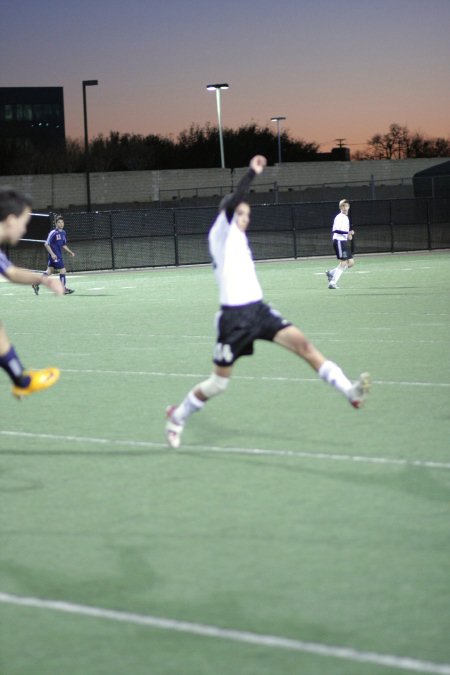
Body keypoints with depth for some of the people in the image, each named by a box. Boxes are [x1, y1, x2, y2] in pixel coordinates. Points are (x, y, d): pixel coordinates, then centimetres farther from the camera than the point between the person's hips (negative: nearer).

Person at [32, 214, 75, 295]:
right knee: (63, 270, -5)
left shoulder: (63, 233, 10)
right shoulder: (53, 233, -15)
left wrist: (70, 252, 14)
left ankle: (36, 284, 17)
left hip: (59, 256, 8)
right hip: (54, 255, -8)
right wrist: (52, 254, -23)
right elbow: (46, 244, -16)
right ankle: (63, 289, 4)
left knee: (49, 271, 12)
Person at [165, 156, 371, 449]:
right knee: (219, 382, 4)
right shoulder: (220, 233, -6)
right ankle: (177, 416, 27)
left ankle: (351, 391, -21)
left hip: (258, 309, 7)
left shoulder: (238, 237, 17)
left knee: (303, 344, -13)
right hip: (234, 316, -6)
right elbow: (230, 204, -23)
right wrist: (252, 173, -27)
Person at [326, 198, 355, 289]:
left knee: (351, 262, 7)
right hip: (339, 241, -9)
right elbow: (336, 230, -23)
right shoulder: (339, 218, -12)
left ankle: (331, 273, 15)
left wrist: (348, 235, 12)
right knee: (343, 263, -13)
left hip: (344, 242, 9)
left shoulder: (346, 218, 18)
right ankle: (332, 282, -9)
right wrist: (348, 233, -31)